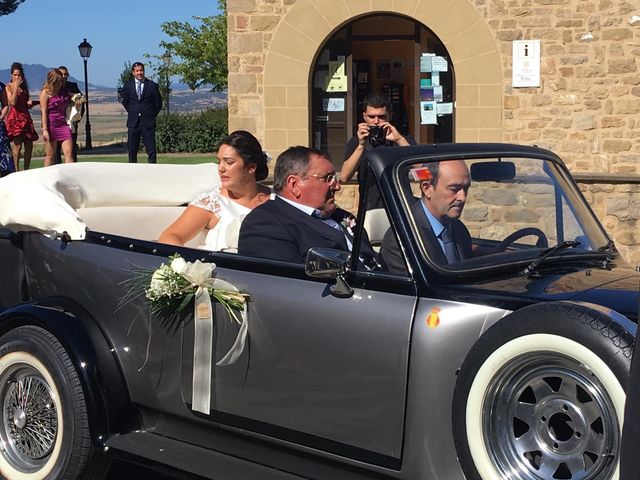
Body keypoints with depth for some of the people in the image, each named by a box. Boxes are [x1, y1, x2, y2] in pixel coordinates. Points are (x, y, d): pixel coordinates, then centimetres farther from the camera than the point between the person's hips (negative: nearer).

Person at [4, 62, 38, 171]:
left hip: (25, 117, 6)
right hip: (14, 117, -6)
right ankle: (16, 171, -8)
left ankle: (26, 170, 10)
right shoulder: (9, 87, 0)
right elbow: (13, 102, -15)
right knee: (17, 145, -12)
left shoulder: (24, 87, 18)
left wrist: (31, 103, 2)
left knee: (29, 146, 2)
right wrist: (16, 86, -12)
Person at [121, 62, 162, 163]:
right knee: (132, 149, 4)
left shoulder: (152, 86, 0)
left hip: (148, 122, -2)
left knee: (151, 149, -4)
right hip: (133, 122, 2)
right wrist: (132, 113, 13)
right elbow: (125, 102, 19)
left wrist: (152, 115, 7)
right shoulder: (127, 86, 6)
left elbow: (158, 103, 7)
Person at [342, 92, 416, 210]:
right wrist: (361, 146, -16)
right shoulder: (355, 142, 8)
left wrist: (400, 140, -19)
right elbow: (344, 177, -7)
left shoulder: (404, 140, 6)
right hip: (369, 210, 1)